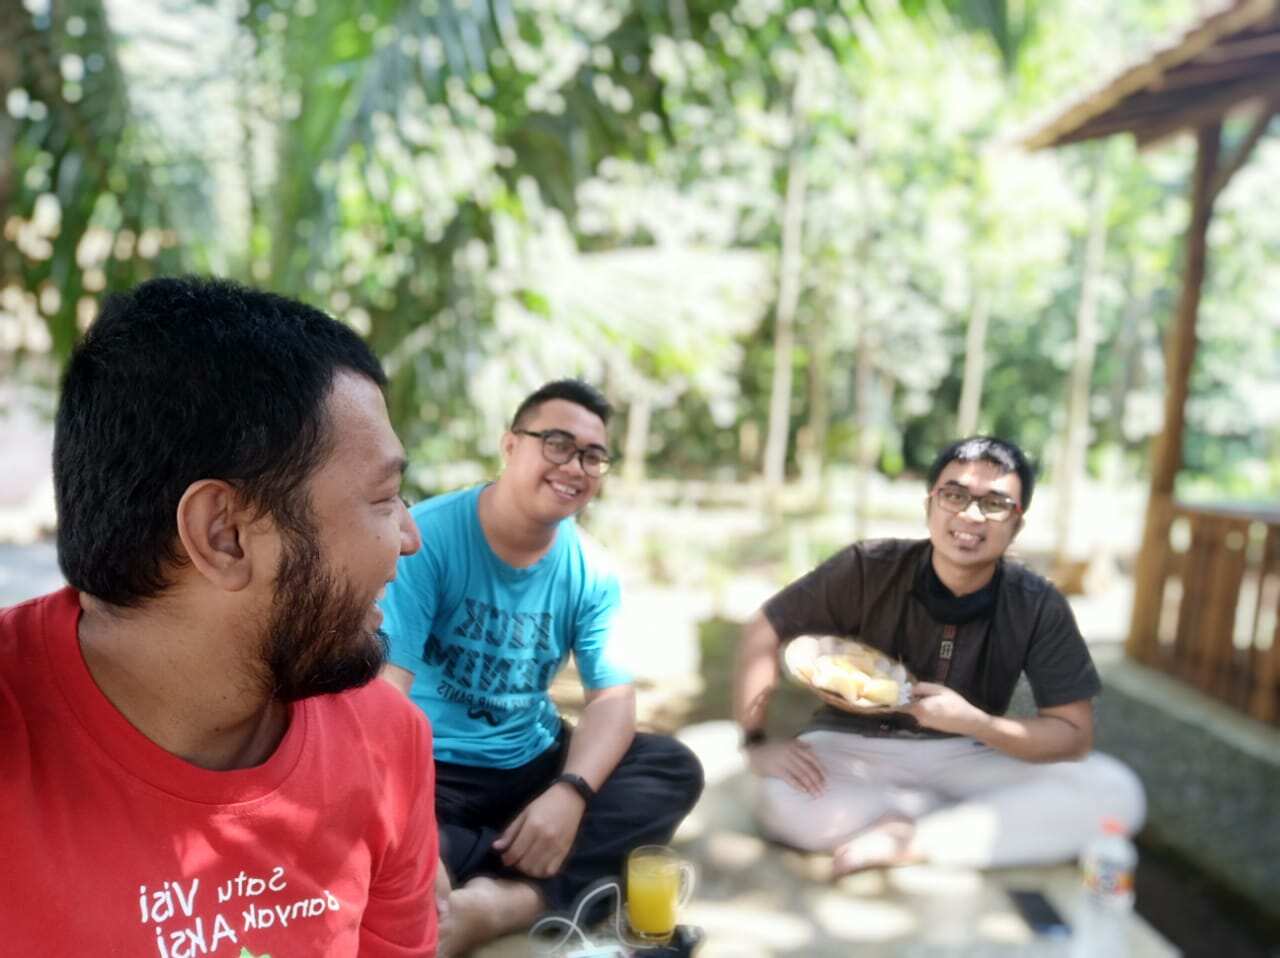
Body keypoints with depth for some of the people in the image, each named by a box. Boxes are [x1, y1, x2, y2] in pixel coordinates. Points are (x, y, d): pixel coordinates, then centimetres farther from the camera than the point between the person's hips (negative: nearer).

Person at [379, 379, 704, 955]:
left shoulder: (590, 570, -3)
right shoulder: (427, 535, -17)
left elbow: (612, 694, -5)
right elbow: (385, 681, -23)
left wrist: (570, 793, -25)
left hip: (533, 760, 5)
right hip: (431, 767, -4)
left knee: (675, 769, -12)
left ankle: (504, 900, -27)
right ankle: (540, 886, -17)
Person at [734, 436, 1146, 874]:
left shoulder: (1038, 606, -12)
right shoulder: (869, 569, -17)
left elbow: (1074, 734, -10)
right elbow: (762, 631, -9)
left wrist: (973, 722, -27)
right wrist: (756, 742, -17)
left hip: (970, 754, 1)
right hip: (856, 747, -1)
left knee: (1115, 793, -21)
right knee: (783, 802, -34)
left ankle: (907, 841, -19)